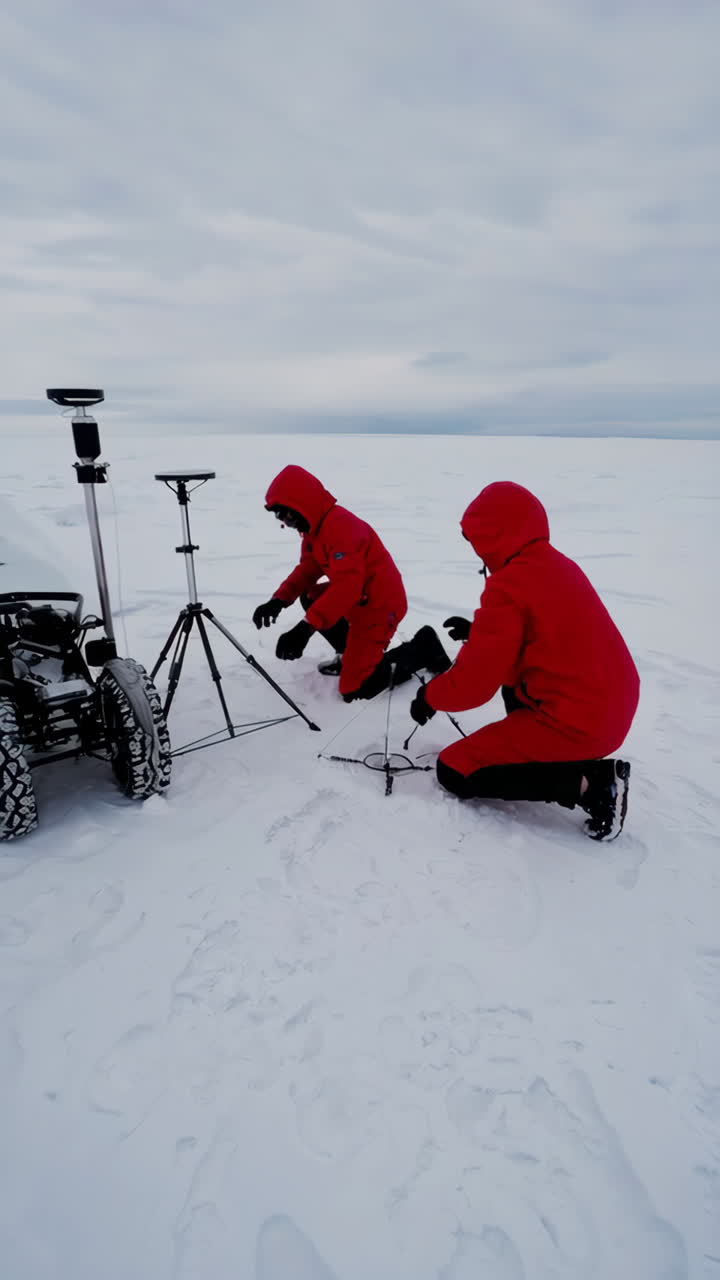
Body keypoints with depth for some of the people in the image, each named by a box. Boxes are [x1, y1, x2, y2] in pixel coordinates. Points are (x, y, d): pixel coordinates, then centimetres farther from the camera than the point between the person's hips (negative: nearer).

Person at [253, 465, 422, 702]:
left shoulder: (341, 527, -28)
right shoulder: (315, 525, 5)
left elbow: (347, 587, -35)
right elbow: (308, 569, 8)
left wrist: (306, 626, -41)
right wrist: (279, 600, -9)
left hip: (379, 605, -10)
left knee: (354, 690, -7)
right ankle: (349, 654, 26)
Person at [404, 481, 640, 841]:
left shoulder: (508, 586, -20)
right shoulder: (560, 564, 7)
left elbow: (475, 681, -17)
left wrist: (430, 697, 1)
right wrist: (479, 631, 23)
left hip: (574, 722, -9)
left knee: (454, 772, 0)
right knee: (514, 675, 32)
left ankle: (589, 783, -5)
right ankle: (540, 753, 17)